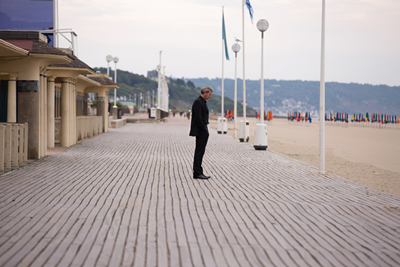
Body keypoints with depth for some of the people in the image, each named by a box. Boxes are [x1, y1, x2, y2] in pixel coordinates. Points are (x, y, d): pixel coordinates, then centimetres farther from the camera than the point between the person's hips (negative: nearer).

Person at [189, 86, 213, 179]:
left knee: (200, 152, 10)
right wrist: (205, 130, -17)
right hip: (200, 132, -10)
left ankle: (198, 173, 14)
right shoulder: (198, 102, -13)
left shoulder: (202, 102, 18)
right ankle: (197, 173, -6)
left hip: (203, 131, 10)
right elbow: (198, 118, -20)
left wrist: (206, 130, 15)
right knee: (199, 152, -8)